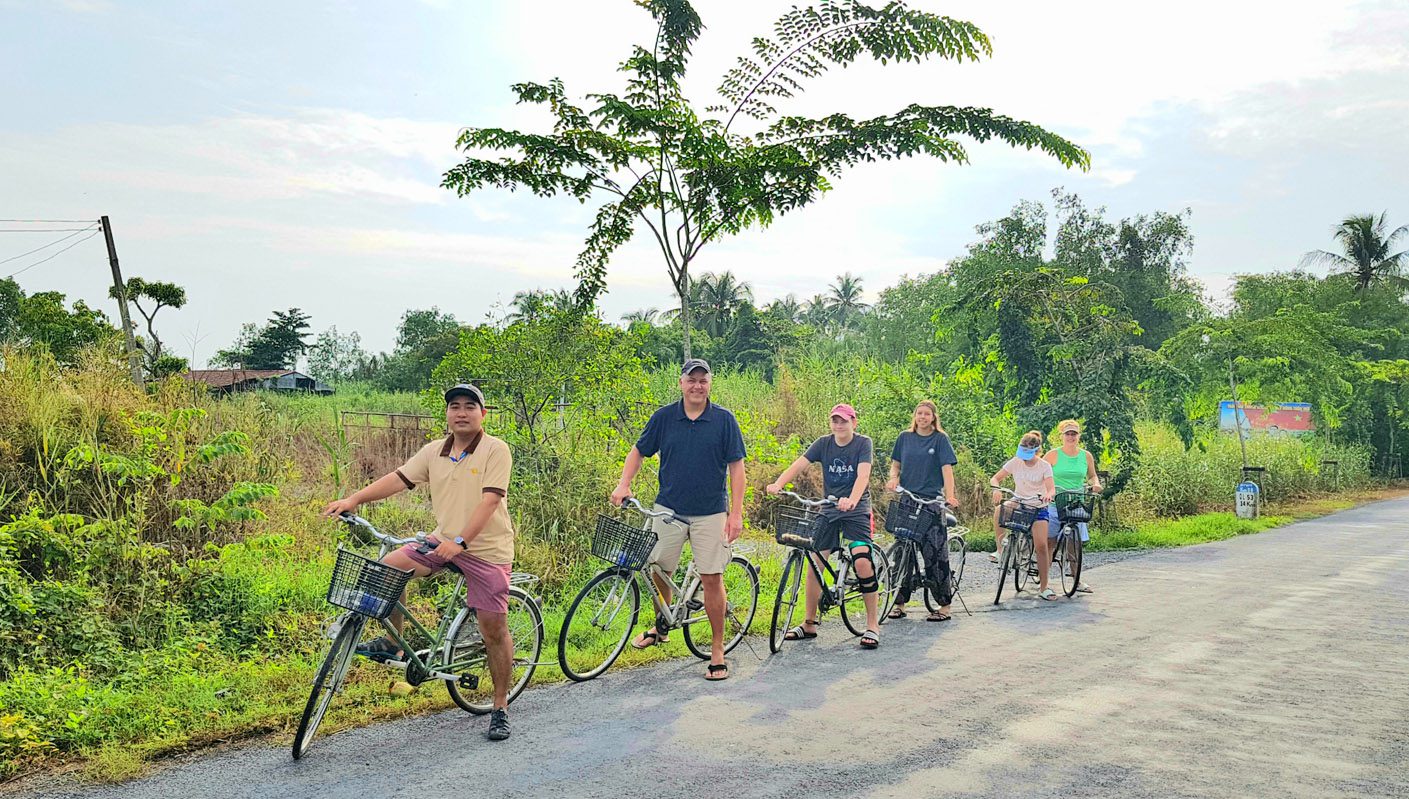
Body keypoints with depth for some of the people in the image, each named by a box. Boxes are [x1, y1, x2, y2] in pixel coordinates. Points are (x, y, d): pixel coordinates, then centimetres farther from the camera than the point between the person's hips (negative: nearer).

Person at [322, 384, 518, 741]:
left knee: (494, 630, -2)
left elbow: (490, 500, -21)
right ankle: (392, 643, 9)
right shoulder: (435, 451, 5)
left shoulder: (495, 450, -12)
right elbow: (399, 478, 2)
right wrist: (353, 499, -10)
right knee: (389, 566, -11)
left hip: (486, 549, -5)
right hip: (443, 540, 5)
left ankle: (500, 708, 13)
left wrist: (459, 542, -31)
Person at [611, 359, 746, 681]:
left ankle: (718, 650, 10)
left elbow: (736, 467, -2)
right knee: (658, 571, 7)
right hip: (668, 508, 2)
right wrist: (623, 484, -5)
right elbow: (639, 451, 11)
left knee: (712, 579, -2)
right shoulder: (664, 417, 1)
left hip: (710, 513, -2)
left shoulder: (724, 420, -3)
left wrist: (736, 513, -8)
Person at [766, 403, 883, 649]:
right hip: (828, 511, 4)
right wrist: (778, 484, -31)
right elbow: (798, 465, -12)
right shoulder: (823, 444, 1)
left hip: (856, 511, -3)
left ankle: (872, 624, -5)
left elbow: (863, 475, -23)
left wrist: (852, 499, -42)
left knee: (863, 563, -19)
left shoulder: (863, 443, -7)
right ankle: (809, 624, 14)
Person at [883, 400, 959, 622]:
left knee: (935, 552, -8)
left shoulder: (940, 439, 1)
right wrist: (893, 478, -5)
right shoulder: (905, 437, 11)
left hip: (931, 502, -4)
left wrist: (949, 496, -20)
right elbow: (896, 463, 17)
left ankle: (944, 606, -2)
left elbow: (947, 468, -8)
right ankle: (900, 603, 13)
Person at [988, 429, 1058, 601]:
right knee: (999, 509, -33)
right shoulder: (1015, 462, -1)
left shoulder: (1044, 466, -5)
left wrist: (1048, 495, -40)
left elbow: (1051, 488, -16)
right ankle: (1000, 549, -21)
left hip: (1039, 508, -1)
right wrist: (996, 489, -23)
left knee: (1041, 545, -13)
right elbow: (995, 478, 0)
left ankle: (1043, 587, -2)